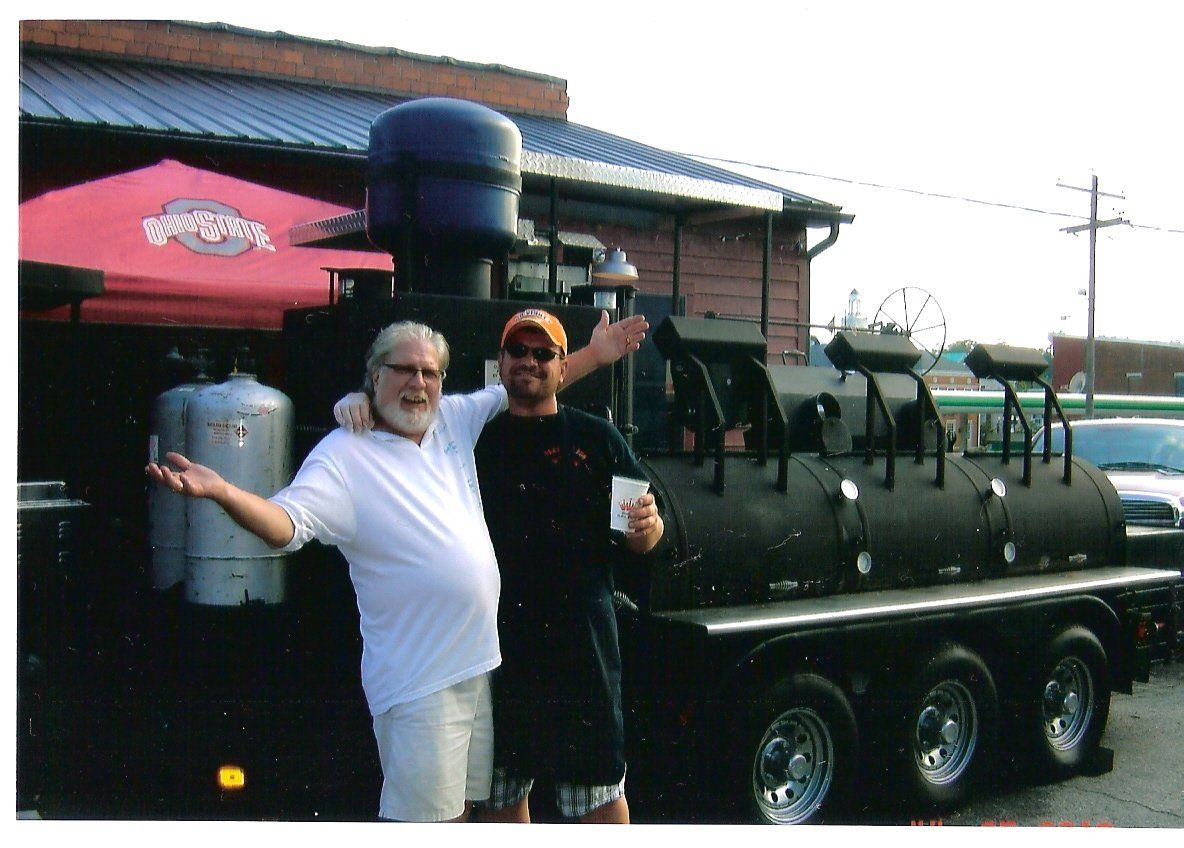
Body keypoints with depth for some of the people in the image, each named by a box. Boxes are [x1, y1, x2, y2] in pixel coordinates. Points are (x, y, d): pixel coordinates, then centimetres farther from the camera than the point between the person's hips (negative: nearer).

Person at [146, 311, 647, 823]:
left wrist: (592, 357, 20)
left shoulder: (454, 420, 7)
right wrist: (222, 491, -43)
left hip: (482, 662, 7)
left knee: (459, 809, 19)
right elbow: (284, 525, -25)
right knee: (423, 818, -3)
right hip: (418, 681, -7)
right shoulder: (342, 455, -13)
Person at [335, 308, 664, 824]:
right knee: (500, 790, 15)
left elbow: (640, 539, 9)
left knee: (599, 787, 6)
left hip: (580, 641, -2)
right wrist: (357, 402, -12)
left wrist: (647, 526, -14)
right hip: (495, 641, 2)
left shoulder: (597, 438, 5)